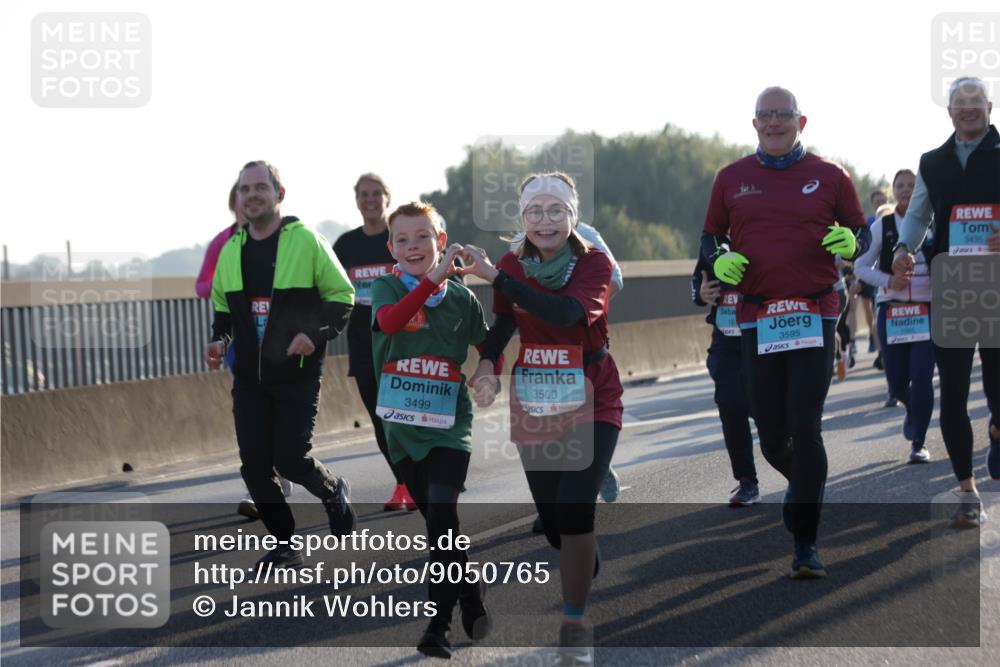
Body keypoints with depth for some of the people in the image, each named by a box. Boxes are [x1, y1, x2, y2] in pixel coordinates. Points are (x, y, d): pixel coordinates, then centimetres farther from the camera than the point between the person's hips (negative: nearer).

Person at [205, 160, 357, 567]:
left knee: (290, 459, -9)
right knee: (254, 465, 0)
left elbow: (342, 295, -2)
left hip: (298, 374, -5)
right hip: (248, 377, 5)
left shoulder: (306, 241, -7)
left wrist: (316, 334, -16)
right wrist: (220, 340, 4)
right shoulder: (230, 250, 9)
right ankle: (285, 544, 16)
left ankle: (332, 492, 25)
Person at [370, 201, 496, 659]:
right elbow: (389, 321, -25)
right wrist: (433, 278, -33)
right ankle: (473, 600, 30)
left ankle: (439, 624, -10)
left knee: (442, 518, -17)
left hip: (448, 424, -2)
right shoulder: (385, 288, -2)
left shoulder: (461, 297, 1)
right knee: (438, 523, 11)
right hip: (402, 426, 2)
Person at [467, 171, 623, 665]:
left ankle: (575, 625, -5)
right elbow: (501, 323, -11)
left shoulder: (594, 263, -11)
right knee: (551, 517, 11)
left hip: (592, 405, -4)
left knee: (574, 510, -19)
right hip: (534, 408, 4)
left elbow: (565, 312, -29)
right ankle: (589, 571, 46)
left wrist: (496, 276, -33)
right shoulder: (512, 265, 0)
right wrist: (486, 365, -32)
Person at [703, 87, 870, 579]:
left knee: (806, 429, -10)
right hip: (756, 321, 2)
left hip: (814, 317, -2)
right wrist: (719, 261, -5)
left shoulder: (828, 176, 6)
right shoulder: (731, 179, 10)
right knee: (772, 437, 5)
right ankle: (802, 484, 40)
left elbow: (861, 231, 13)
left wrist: (851, 243, -11)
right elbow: (709, 237, 18)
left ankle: (805, 546, -3)